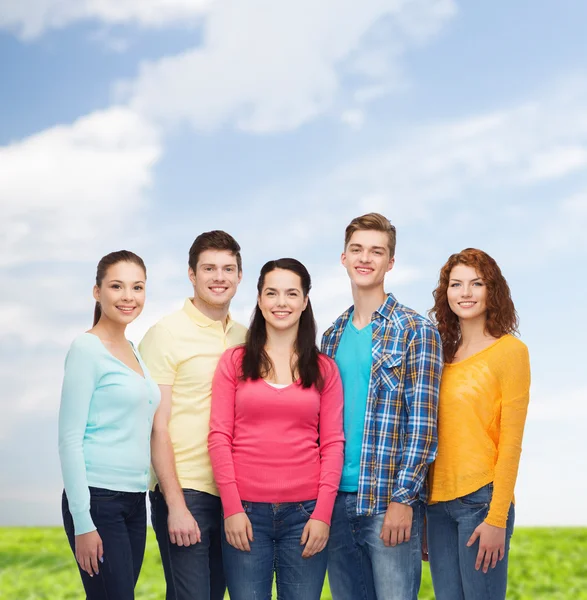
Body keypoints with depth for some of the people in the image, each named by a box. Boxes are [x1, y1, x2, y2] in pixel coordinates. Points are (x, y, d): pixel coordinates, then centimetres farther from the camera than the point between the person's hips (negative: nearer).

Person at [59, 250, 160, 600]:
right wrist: (83, 523, -16)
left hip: (135, 501, 7)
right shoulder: (87, 349, -8)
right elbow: (69, 439, -12)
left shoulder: (133, 351, 14)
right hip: (98, 500, -7)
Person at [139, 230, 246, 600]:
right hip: (185, 491, -5)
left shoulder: (245, 339, 12)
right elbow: (157, 428, -9)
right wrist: (176, 505, -14)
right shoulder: (167, 334, -5)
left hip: (232, 495, 6)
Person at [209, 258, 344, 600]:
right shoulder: (235, 362, 6)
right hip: (246, 511, 0)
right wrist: (232, 507, -7)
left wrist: (323, 513, -5)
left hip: (305, 512, 1)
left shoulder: (324, 369, 8)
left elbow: (333, 444, 4)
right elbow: (219, 437, 1)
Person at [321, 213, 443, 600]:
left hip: (390, 501, -5)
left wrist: (402, 499, -15)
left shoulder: (416, 331, -3)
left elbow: (422, 422, -9)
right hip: (337, 499, 5)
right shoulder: (333, 336, 14)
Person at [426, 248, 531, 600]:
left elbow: (511, 442, -9)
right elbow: (431, 437, 13)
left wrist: (497, 519, -13)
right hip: (439, 503, 5)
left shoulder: (509, 350, -4)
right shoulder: (443, 354, 12)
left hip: (482, 500, -5)